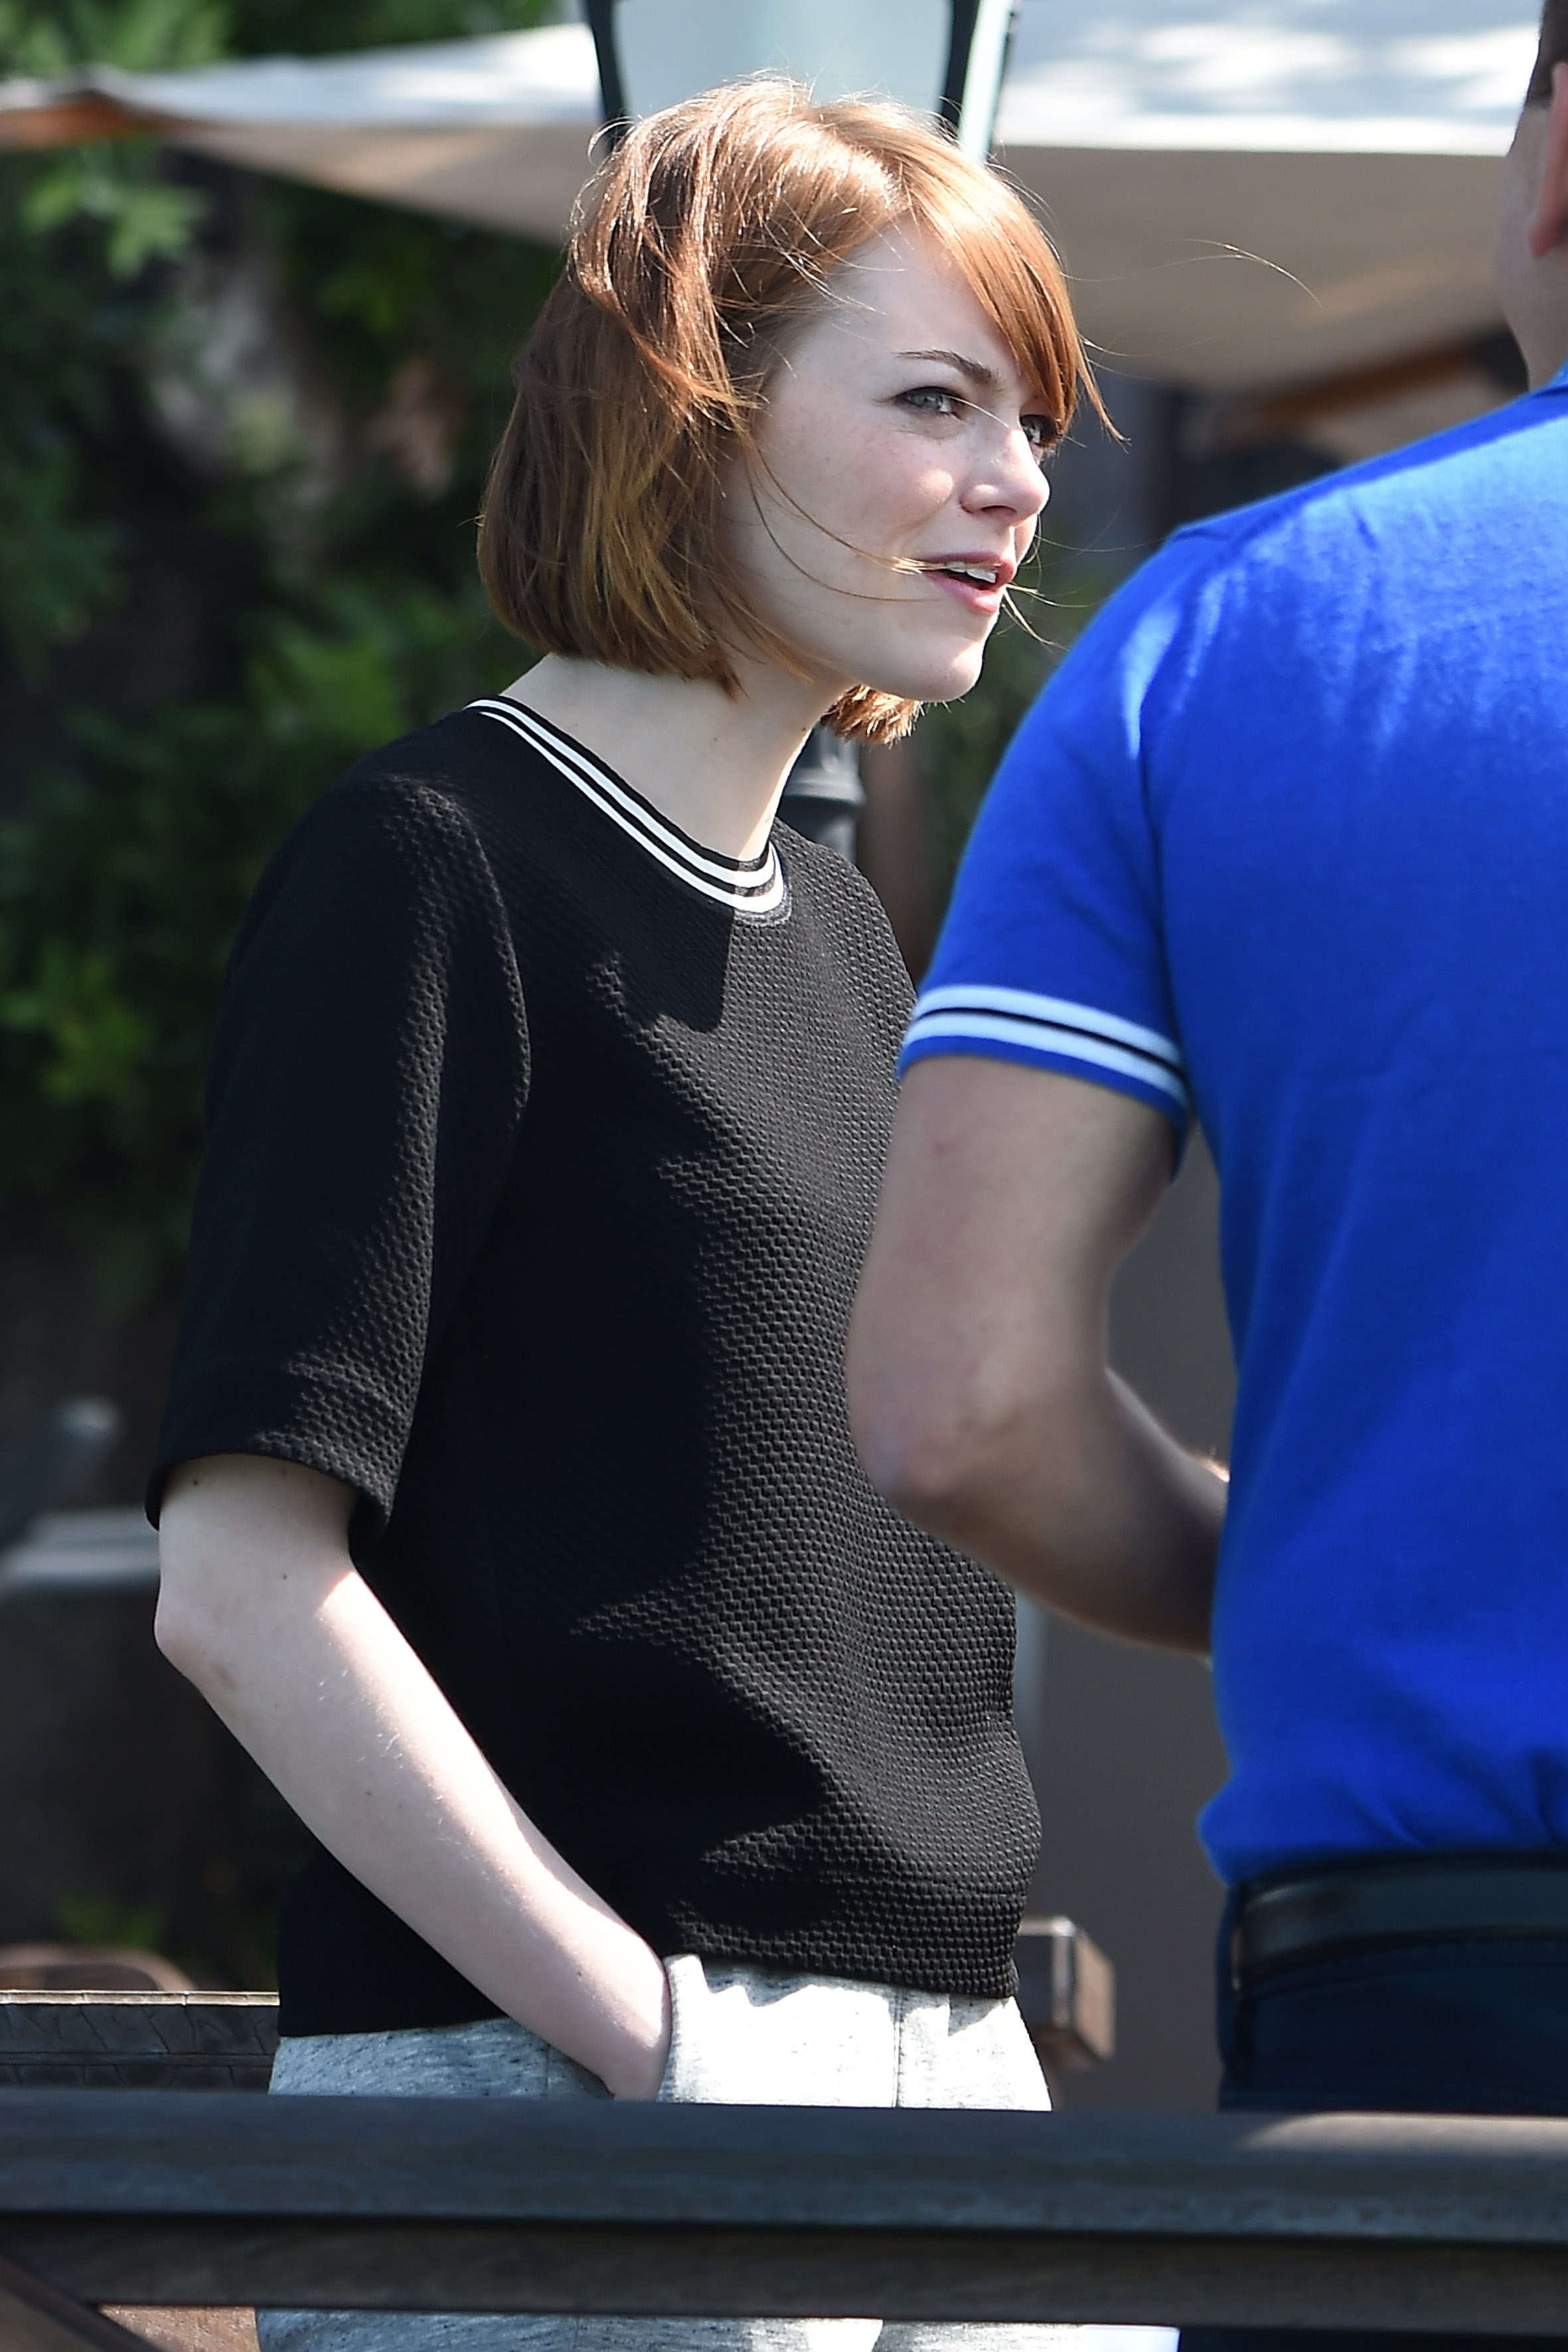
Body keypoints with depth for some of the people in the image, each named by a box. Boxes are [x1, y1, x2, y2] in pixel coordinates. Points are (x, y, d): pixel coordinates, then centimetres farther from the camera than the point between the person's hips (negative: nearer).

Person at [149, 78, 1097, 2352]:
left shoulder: (842, 928, 18)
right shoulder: (437, 862, -7)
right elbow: (243, 1590, -14)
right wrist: (651, 2043, -16)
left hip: (942, 2067, 8)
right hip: (533, 2084, -7)